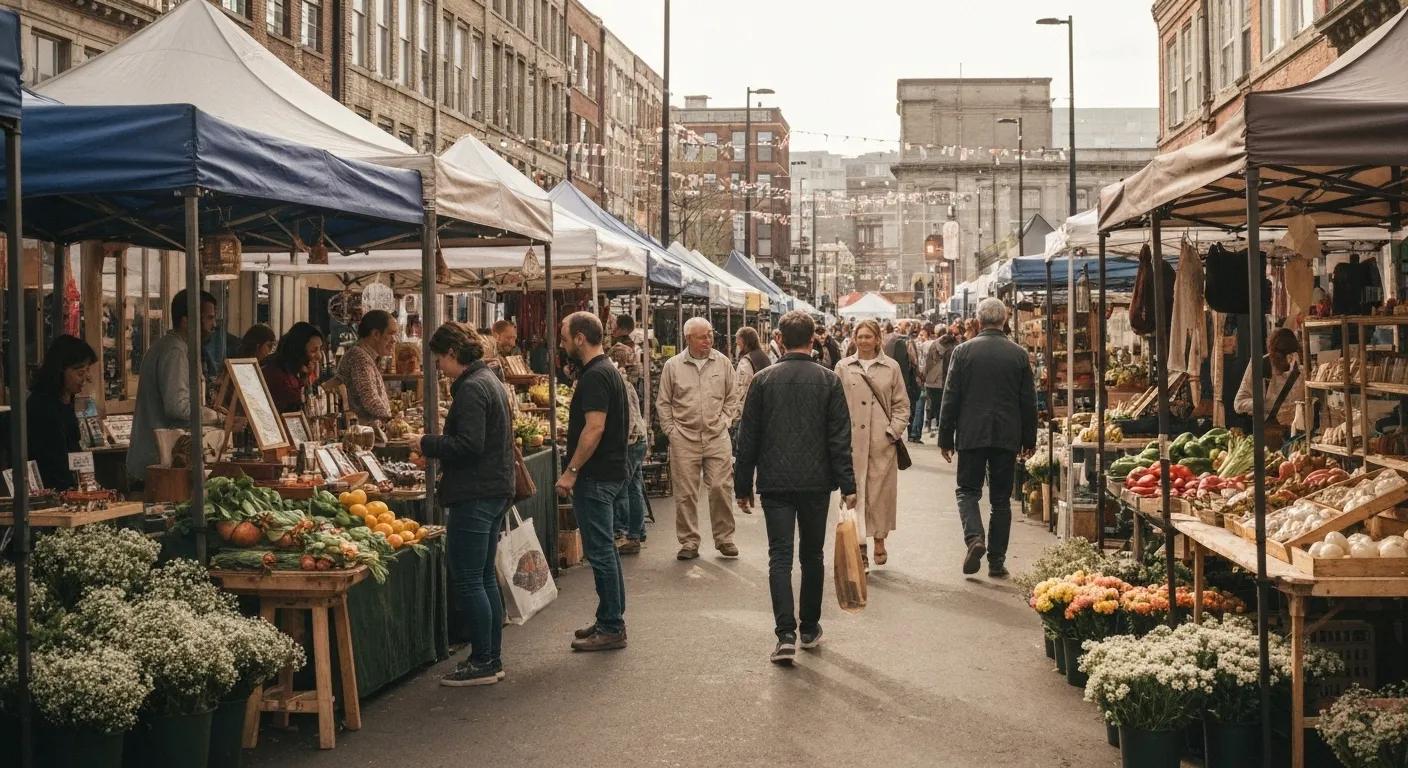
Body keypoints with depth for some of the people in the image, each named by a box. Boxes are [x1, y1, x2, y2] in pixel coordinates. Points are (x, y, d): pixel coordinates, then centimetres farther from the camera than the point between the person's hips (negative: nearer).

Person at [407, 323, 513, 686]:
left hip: (474, 497, -10)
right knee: (485, 578, 15)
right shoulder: (490, 381, 16)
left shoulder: (471, 389, -16)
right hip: (496, 491, 10)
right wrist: (435, 444, 18)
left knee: (468, 581, -4)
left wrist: (427, 444, -10)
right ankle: (492, 659, 21)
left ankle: (482, 662, 1)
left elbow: (469, 445, -23)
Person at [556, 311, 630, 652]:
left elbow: (594, 427, -25)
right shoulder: (609, 371, 15)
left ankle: (611, 629, -1)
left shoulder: (595, 377, -17)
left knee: (600, 552, -6)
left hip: (595, 477, -11)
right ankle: (611, 621, 23)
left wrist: (571, 471, -22)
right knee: (605, 550, 16)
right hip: (610, 471, 11)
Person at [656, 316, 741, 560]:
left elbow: (732, 398, 13)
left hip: (717, 437, 1)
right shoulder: (672, 366, 2)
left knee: (721, 488, -2)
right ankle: (689, 542, 11)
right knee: (685, 493, 2)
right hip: (684, 439, 0)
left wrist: (724, 421, 4)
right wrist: (671, 430, 1)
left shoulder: (722, 363, 6)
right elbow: (663, 403, 8)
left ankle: (724, 538, 11)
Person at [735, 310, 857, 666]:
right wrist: (847, 485, -2)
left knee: (780, 556, -2)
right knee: (812, 555, 14)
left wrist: (743, 485, 7)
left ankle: (786, 634, -14)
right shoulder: (828, 380, -2)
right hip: (816, 482, 1)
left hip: (775, 482, -1)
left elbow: (748, 437, 1)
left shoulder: (763, 379, -1)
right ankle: (810, 629, 23)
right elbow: (840, 437, -4)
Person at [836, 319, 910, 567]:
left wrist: (894, 430, -3)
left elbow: (902, 404, 8)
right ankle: (858, 542, 5)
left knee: (881, 490, 4)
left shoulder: (891, 367, 5)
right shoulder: (844, 368, 6)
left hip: (882, 442, 0)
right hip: (852, 441, 0)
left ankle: (879, 540, 19)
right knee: (854, 491, -2)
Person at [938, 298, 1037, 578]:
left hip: (971, 435, -2)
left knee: (968, 490, 10)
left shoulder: (963, 351, -5)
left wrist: (945, 438, 4)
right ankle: (997, 560, 10)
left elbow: (950, 398, -3)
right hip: (1007, 437, 2)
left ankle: (974, 537, -15)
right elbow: (1029, 401, 4)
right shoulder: (1018, 354, 0)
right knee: (1001, 499, 9)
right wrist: (1029, 439, 14)